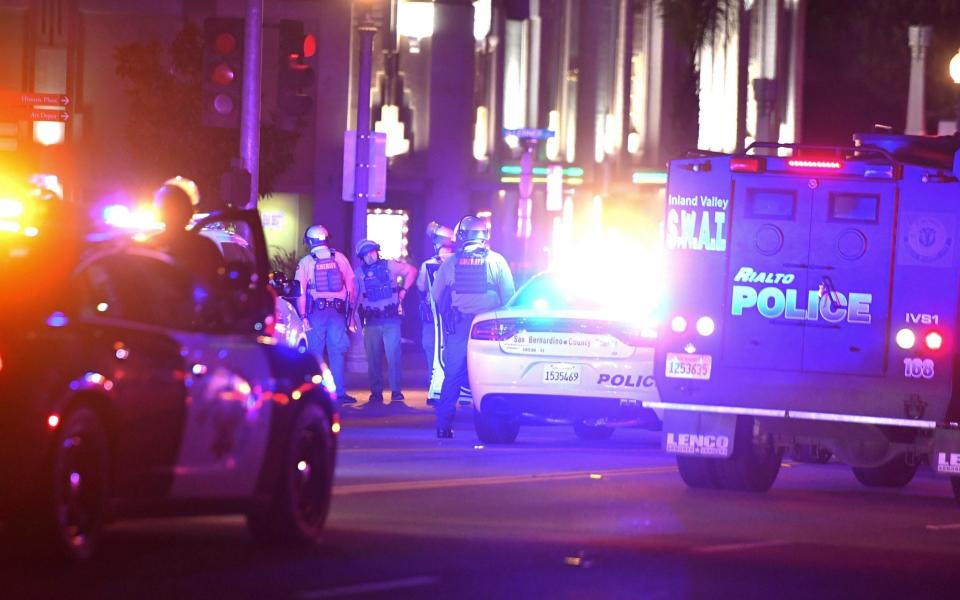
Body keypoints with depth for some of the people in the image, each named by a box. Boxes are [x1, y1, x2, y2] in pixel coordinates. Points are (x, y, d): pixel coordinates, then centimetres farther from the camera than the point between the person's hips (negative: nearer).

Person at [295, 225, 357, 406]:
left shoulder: (305, 262, 0)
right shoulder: (339, 258, 5)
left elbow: (301, 291, -4)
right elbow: (350, 284, 6)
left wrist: (303, 316, -3)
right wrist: (350, 307, 13)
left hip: (316, 310, -2)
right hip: (337, 310, 2)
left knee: (315, 352, 3)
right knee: (337, 352, 3)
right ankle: (340, 392, -2)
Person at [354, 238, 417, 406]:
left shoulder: (389, 266, 5)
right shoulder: (360, 273, 7)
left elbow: (411, 271, 14)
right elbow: (354, 297, 9)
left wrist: (404, 290, 7)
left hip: (391, 319, -2)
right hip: (371, 322, 2)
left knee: (393, 356, -10)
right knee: (373, 359, 3)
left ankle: (396, 393, -8)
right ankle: (376, 394, 11)